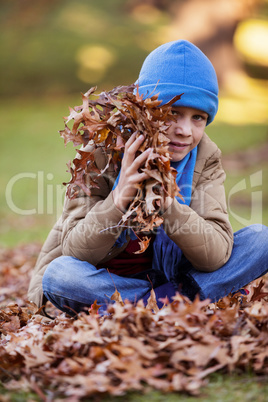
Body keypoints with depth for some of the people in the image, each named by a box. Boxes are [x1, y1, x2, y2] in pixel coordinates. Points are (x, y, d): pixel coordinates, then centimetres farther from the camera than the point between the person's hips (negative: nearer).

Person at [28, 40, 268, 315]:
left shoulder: (206, 158, -9)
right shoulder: (102, 151, -17)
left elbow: (217, 255, -21)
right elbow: (77, 252, -23)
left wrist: (167, 202, -38)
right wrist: (119, 199, -40)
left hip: (170, 274, 2)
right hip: (103, 279, -2)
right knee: (59, 274, -35)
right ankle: (187, 299, -21)